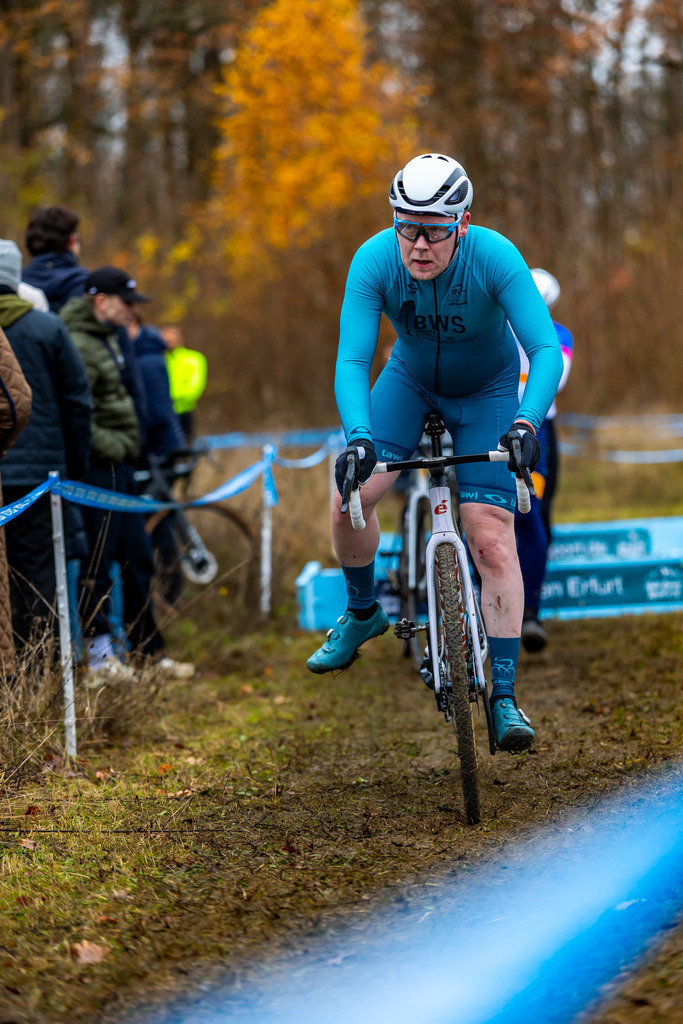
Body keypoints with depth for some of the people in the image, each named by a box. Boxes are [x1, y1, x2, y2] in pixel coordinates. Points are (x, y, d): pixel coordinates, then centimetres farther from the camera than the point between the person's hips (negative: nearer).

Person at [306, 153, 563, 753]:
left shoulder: (495, 257, -33)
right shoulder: (374, 261, -28)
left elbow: (546, 349, -36)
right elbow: (352, 360, -31)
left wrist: (526, 421, -53)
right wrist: (358, 436, -47)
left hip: (486, 390, -2)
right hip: (410, 379, 2)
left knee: (492, 538, -14)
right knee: (350, 498, -12)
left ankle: (504, 696, -10)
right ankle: (362, 613, 17)